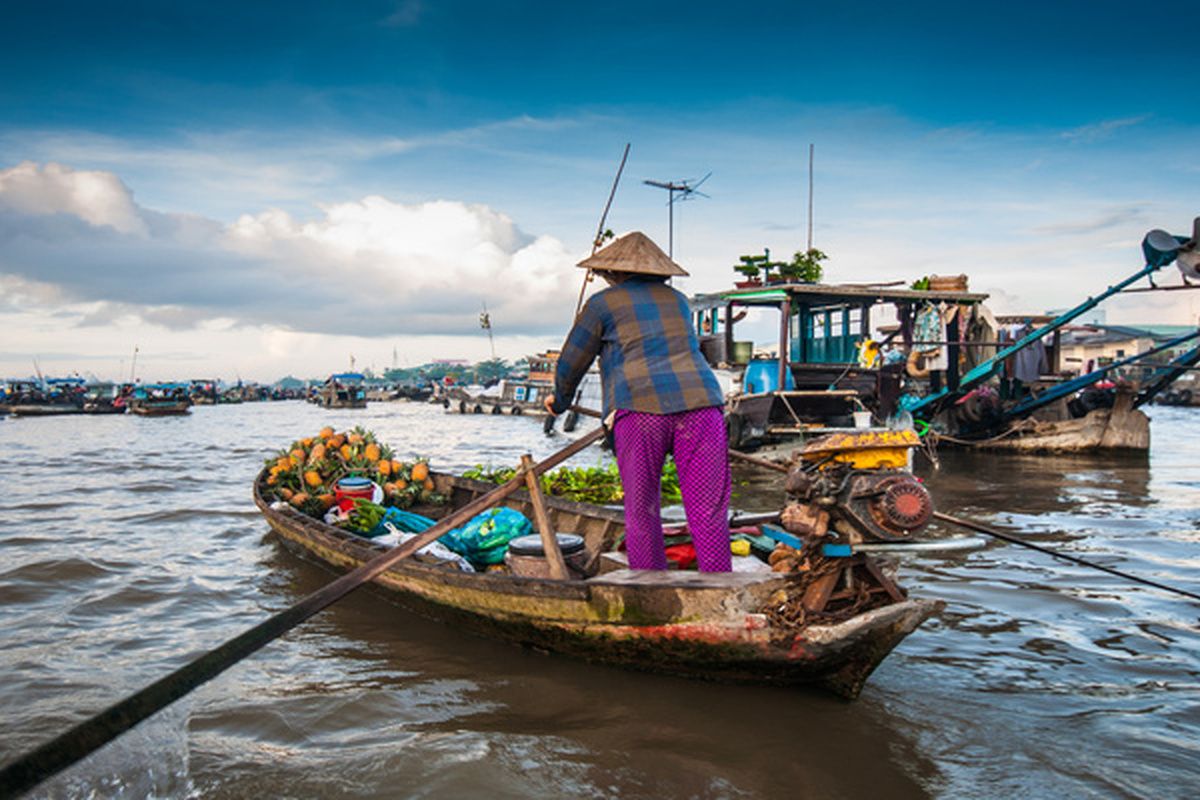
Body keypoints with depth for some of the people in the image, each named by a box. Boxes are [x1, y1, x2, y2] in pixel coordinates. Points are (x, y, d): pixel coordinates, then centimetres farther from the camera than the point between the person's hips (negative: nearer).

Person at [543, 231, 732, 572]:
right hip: (699, 402, 3)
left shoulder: (603, 304, 13)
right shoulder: (678, 300, 25)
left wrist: (560, 400, 38)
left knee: (642, 513, 8)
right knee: (708, 514, 1)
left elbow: (571, 364, 18)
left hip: (641, 409, -3)